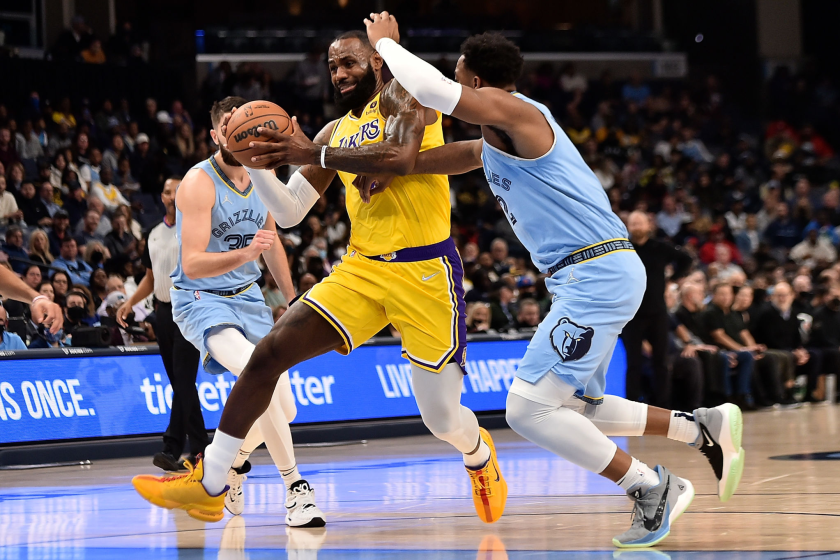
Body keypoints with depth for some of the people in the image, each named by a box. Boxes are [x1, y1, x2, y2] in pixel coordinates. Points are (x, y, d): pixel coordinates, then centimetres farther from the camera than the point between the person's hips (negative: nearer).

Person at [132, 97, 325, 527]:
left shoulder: (262, 177, 3)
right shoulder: (199, 183, -19)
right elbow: (192, 265, -26)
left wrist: (292, 300, 25)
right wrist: (244, 254, -41)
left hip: (247, 298, 7)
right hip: (201, 299, -7)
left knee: (283, 410, 8)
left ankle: (232, 463, 39)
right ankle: (296, 488, -29)